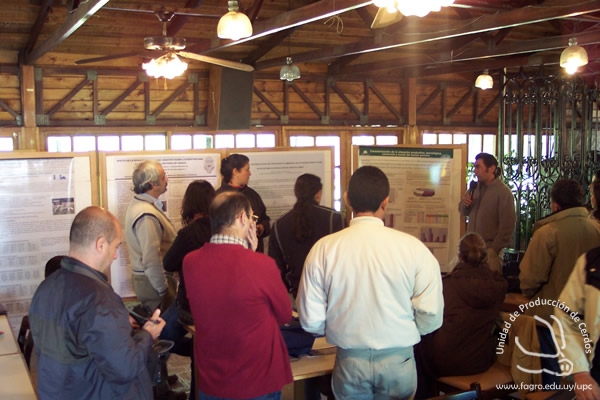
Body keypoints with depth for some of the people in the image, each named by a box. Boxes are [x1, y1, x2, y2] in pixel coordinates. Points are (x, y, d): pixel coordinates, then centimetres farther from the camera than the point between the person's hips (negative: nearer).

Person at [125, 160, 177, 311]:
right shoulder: (146, 215, -23)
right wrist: (163, 290, -18)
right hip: (154, 282, -10)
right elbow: (151, 259, -27)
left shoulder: (139, 203, 9)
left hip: (148, 279, 10)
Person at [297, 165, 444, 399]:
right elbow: (430, 319, -12)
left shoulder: (324, 249, -11)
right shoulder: (413, 248, -14)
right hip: (398, 361, 0)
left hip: (349, 362, 0)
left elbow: (311, 321, -8)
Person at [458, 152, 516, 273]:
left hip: (489, 248, -6)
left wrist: (495, 249, -12)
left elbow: (507, 225, -11)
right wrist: (464, 205, -6)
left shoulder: (503, 192, -11)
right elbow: (463, 212, 17)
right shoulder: (475, 187, 8)